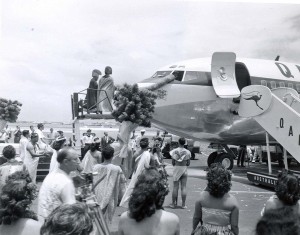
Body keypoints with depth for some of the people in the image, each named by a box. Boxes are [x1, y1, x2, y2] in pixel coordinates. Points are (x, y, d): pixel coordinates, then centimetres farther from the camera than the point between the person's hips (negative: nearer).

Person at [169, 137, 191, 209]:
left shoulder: (174, 151, -6)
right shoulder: (187, 152, -3)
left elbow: (173, 162, -4)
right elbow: (188, 163, 0)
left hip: (176, 169, 0)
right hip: (184, 169, 1)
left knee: (175, 187, 5)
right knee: (183, 187, 4)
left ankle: (174, 204, 10)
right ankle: (183, 204, 7)